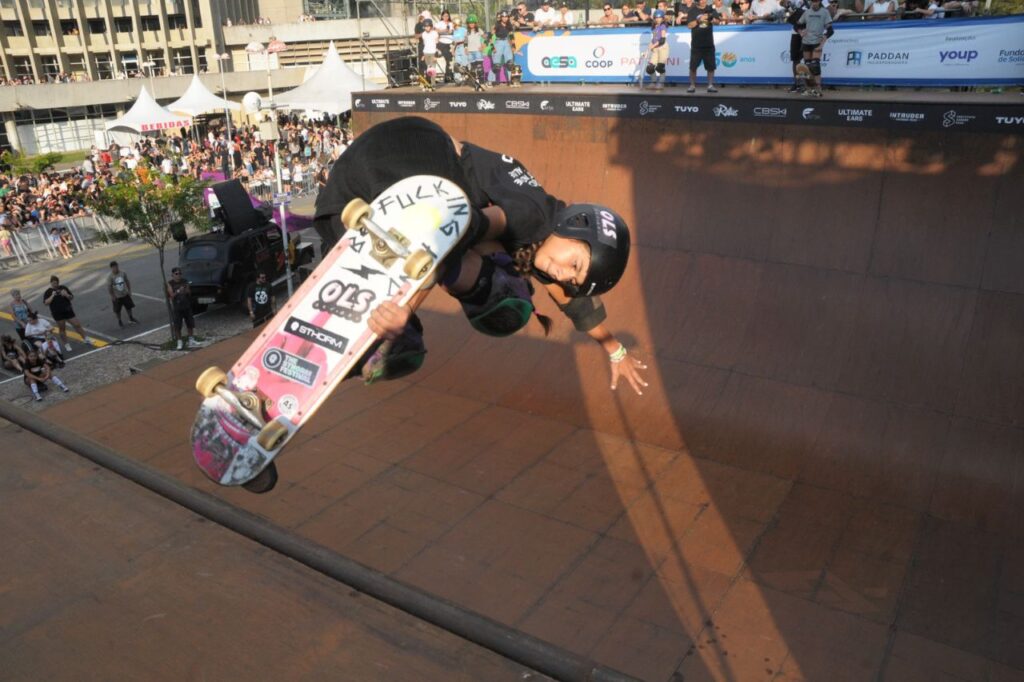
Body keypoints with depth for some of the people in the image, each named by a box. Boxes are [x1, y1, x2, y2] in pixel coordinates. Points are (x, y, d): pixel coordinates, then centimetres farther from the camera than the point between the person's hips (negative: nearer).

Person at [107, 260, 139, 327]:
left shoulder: (123, 274, -8)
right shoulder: (110, 277, -17)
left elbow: (127, 282, 3)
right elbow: (109, 287, -13)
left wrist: (129, 291, 2)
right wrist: (112, 296, -13)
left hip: (125, 294, 3)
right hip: (116, 297, -3)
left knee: (129, 307, 14)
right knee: (117, 310, 9)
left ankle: (131, 319, 34)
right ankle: (120, 321, 29)